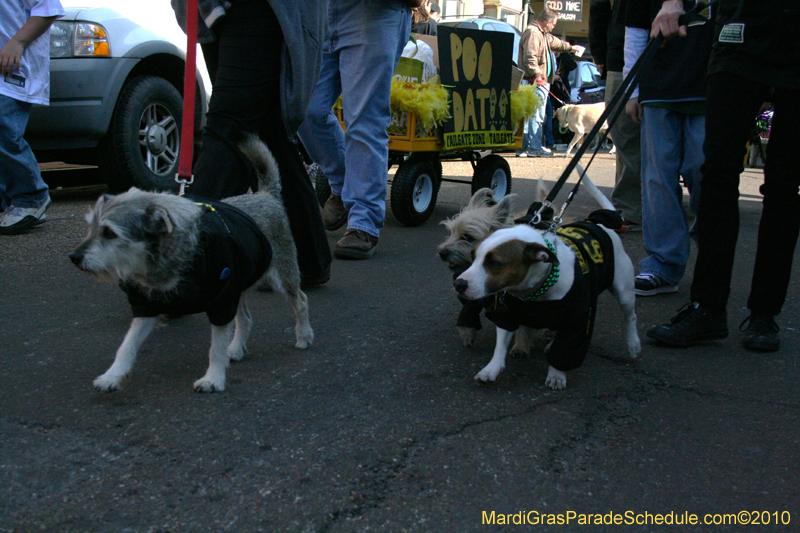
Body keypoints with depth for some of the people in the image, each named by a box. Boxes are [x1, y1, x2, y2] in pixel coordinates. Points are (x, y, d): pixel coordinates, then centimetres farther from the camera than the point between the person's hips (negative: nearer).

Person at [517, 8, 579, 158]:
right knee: (536, 115, -9)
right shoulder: (532, 32, -10)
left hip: (541, 82, 11)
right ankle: (535, 147, -7)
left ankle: (524, 147, 9)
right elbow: (530, 57, -21)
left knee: (531, 115, 8)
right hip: (535, 83, -11)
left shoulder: (543, 35, 25)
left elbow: (555, 42, 46)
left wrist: (570, 47, 61)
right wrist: (537, 75, -24)